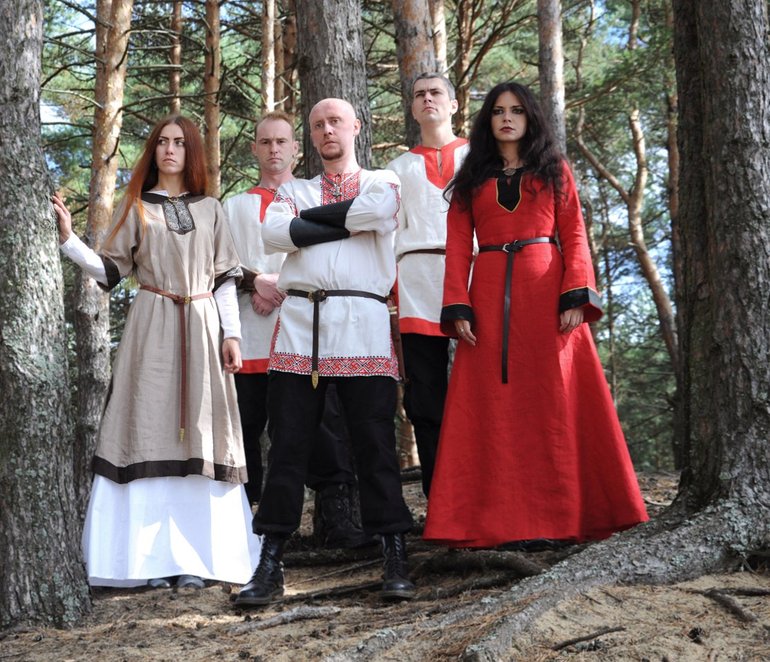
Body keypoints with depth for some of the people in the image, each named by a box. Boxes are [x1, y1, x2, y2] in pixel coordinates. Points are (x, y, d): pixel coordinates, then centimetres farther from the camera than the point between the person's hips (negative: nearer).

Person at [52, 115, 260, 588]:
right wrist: (68, 239, -6)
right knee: (150, 433, -6)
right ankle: (153, 556, -5)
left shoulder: (211, 209, 14)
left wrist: (231, 334, 2)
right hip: (152, 329, -1)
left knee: (199, 437, -2)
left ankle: (196, 555, 1)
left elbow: (225, 278, 11)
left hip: (203, 328, 1)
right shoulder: (137, 207, 11)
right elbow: (111, 270, 5)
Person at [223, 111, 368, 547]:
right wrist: (256, 282, -6)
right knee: (247, 425, 1)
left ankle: (337, 514, -13)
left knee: (323, 420, -12)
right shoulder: (236, 206, 22)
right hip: (252, 332, 2)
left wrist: (282, 286, -8)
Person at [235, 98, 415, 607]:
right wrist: (348, 225, -2)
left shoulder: (382, 181, 17)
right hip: (299, 322, 2)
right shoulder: (294, 190, 23)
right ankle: (271, 565, 4)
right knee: (288, 446, 0)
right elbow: (274, 234, 1)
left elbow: (380, 212, -8)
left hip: (362, 323, -2)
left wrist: (311, 217, 1)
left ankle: (396, 562, 1)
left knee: (376, 445, -4)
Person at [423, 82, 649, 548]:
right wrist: (458, 308, -5)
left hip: (547, 291, -1)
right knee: (494, 406, -2)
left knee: (554, 402, -4)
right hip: (490, 298, 1)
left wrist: (576, 296, -10)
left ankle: (561, 514, 0)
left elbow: (574, 235, 4)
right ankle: (497, 521, 0)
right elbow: (459, 247, 8)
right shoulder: (471, 180, 16)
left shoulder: (554, 170, 13)